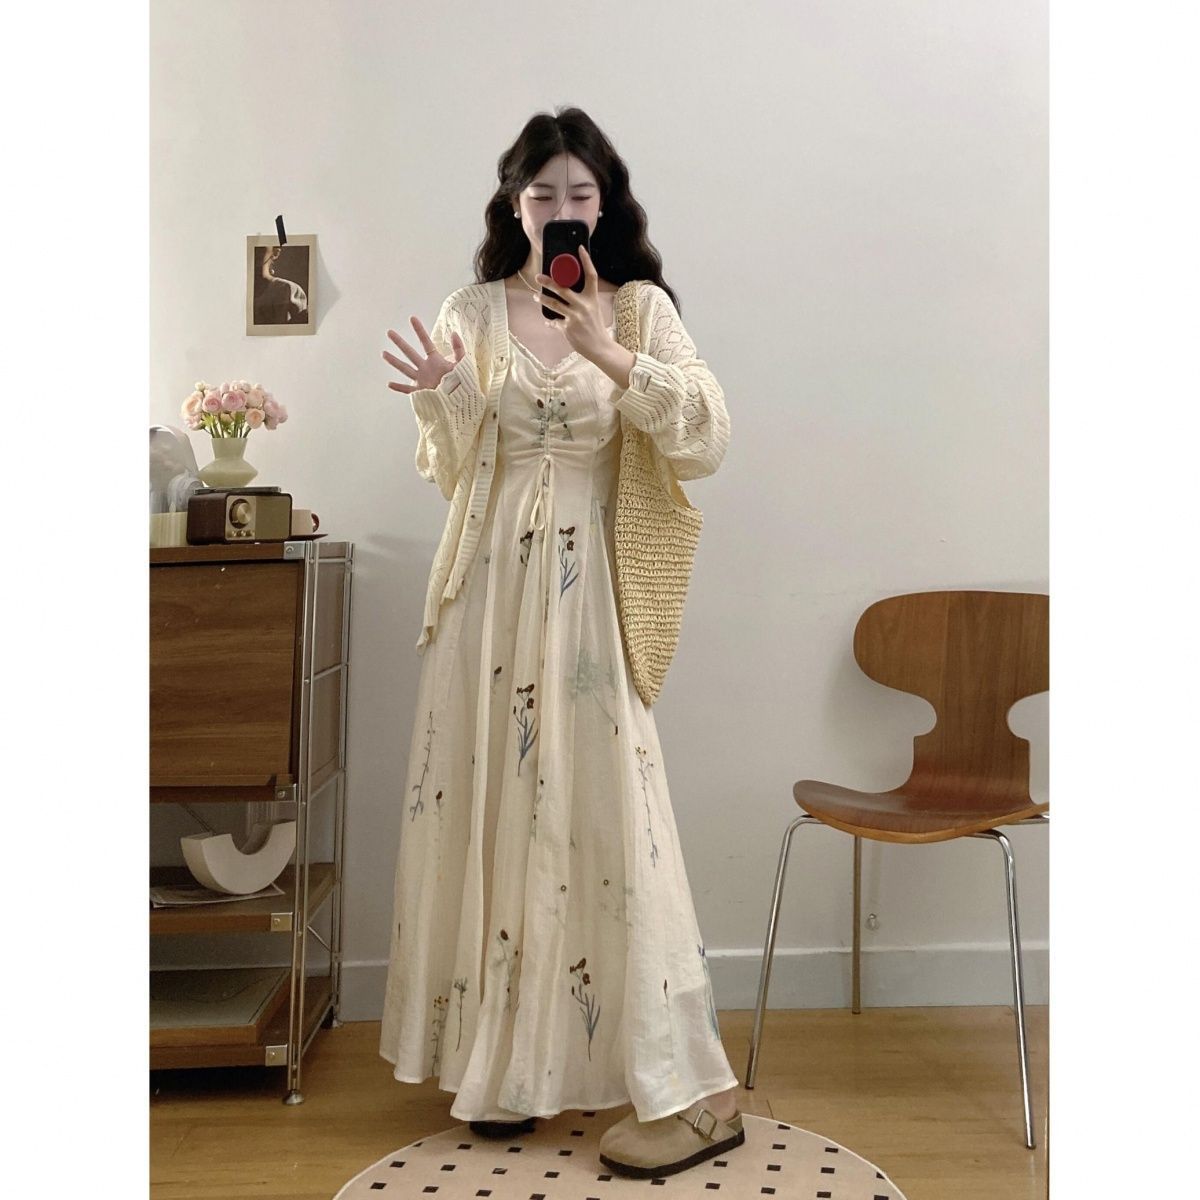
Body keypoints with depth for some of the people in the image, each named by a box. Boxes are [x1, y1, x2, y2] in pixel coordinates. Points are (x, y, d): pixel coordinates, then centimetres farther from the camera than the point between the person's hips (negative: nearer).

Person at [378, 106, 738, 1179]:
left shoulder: (641, 308, 4)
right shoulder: (472, 314, 9)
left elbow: (707, 441, -8)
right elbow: (453, 473, 10)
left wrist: (610, 357, -19)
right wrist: (442, 400, -9)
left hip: (588, 592, -2)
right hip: (489, 588, 3)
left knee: (606, 811, -5)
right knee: (490, 812, 6)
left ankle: (690, 1091, 6)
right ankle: (504, 1064, 25)